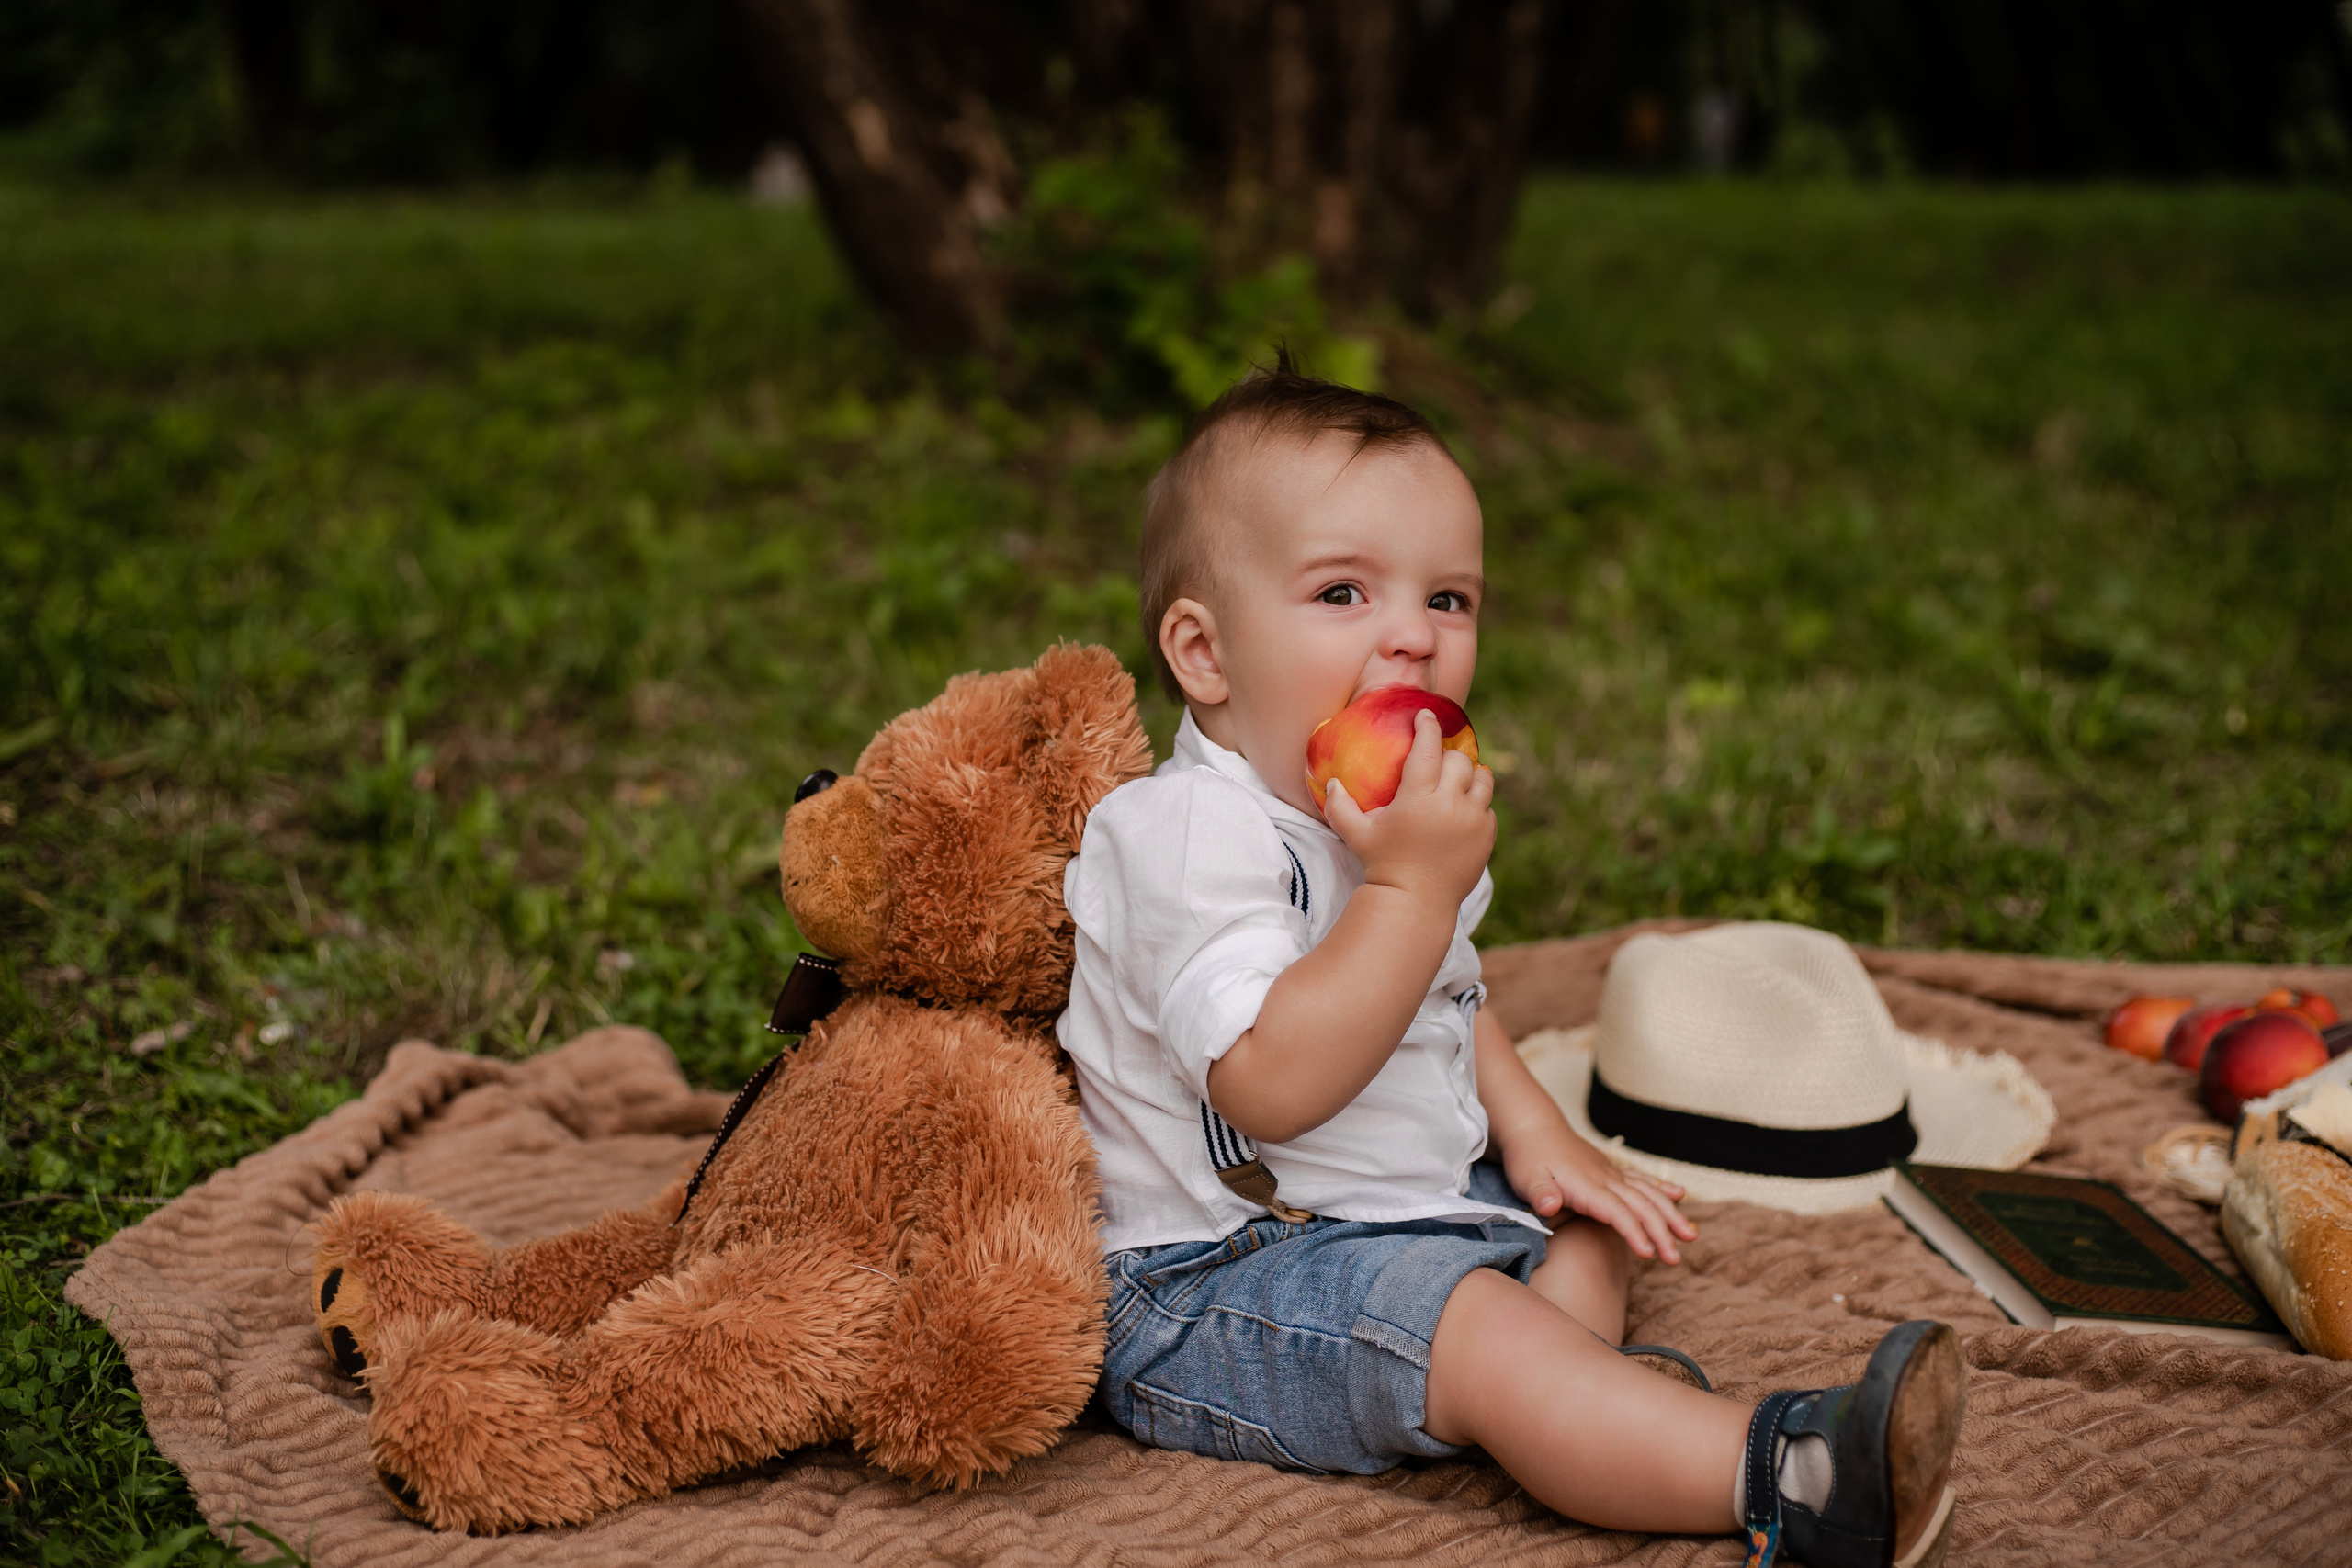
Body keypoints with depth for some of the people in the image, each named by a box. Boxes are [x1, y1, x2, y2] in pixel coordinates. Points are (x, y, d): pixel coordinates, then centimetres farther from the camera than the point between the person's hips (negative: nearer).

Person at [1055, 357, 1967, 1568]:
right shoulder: (1192, 836, -23)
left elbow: (1447, 1008, 23)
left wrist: (1535, 1137, 7)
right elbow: (1273, 1083, -34)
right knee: (1477, 1330, -31)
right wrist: (1414, 888, -33)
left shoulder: (1376, 819, 9)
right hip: (1214, 1288, -11)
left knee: (1589, 1217, 17)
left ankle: (1584, 1388, -9)